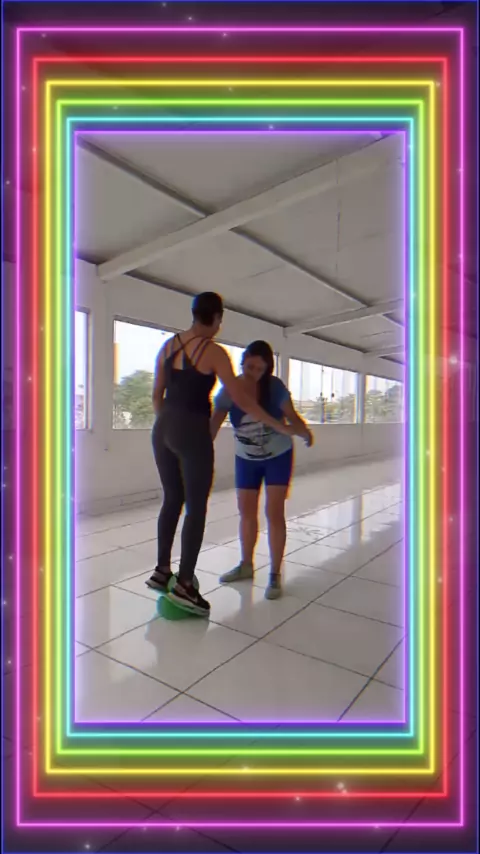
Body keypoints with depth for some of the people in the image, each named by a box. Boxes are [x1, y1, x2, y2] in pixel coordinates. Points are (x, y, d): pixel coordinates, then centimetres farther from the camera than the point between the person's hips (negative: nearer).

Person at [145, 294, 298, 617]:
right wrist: (279, 426, -4)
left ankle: (162, 571, 26)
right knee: (197, 507, 3)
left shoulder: (168, 345, 9)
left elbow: (157, 394, 13)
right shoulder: (214, 351, -9)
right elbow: (241, 399, -11)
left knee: (172, 500, 18)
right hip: (193, 432, -7)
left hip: (163, 428, 7)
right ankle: (184, 584, 6)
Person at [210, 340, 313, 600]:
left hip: (278, 457, -2)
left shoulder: (274, 386, -20)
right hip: (246, 459, 3)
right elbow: (213, 425, -21)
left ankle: (275, 575, 8)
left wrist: (305, 434, -36)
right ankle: (246, 565, 32)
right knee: (246, 512, 12)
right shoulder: (230, 390, -17)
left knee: (274, 513, -6)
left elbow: (291, 417, -15)